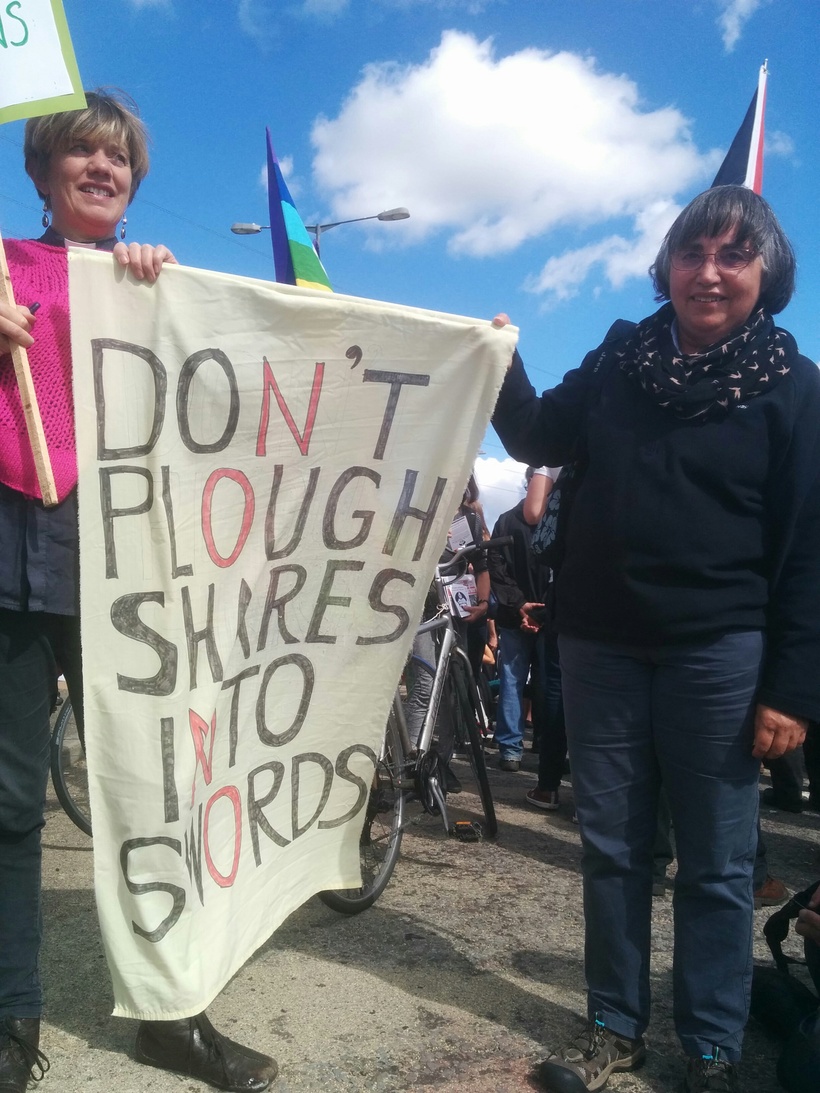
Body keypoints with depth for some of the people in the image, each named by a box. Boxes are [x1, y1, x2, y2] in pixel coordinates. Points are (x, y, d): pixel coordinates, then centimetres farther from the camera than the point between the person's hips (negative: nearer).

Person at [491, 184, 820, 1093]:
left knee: (714, 865, 9)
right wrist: (503, 367, 1)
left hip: (718, 654, -3)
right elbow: (539, 439, 17)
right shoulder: (620, 362, 7)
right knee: (610, 846, 13)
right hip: (600, 644, 3)